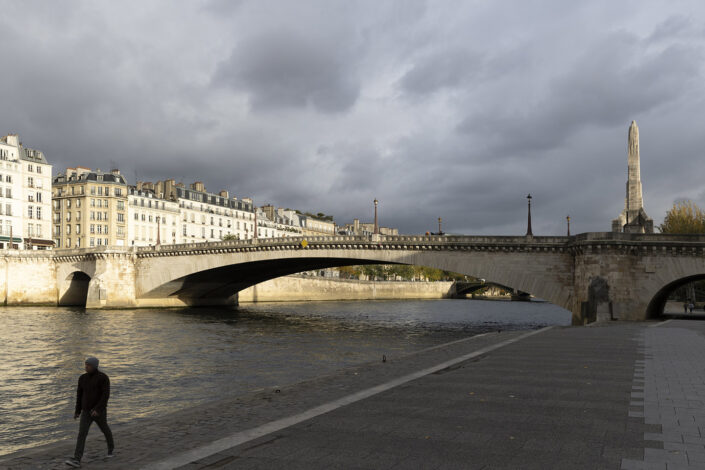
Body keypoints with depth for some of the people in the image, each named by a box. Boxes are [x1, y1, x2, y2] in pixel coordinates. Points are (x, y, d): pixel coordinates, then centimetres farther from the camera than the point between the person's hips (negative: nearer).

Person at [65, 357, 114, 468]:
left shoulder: (103, 377, -14)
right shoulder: (83, 378, 4)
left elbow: (106, 395, -20)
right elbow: (79, 394, 13)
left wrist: (98, 409, -28)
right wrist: (77, 411, 13)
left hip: (99, 411, -4)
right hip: (86, 411, 4)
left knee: (105, 429, 17)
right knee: (82, 433, -10)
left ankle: (111, 447, 45)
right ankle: (76, 460, -16)